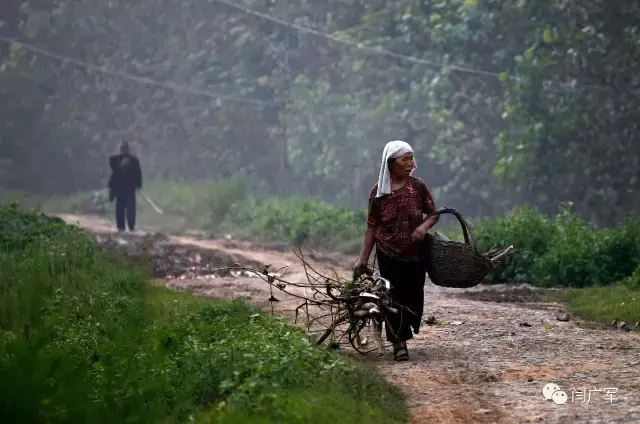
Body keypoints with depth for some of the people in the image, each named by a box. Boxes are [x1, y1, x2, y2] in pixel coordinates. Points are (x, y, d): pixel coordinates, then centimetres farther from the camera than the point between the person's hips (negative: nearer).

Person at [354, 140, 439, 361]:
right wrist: (363, 258, 0)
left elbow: (434, 214, 5)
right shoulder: (378, 192, -5)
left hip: (415, 253, 1)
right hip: (389, 254, -1)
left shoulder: (418, 186, -2)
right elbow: (371, 227, 1)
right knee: (394, 296, -4)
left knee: (414, 296, 4)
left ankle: (404, 332, 27)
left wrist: (424, 226, -17)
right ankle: (399, 342, 6)